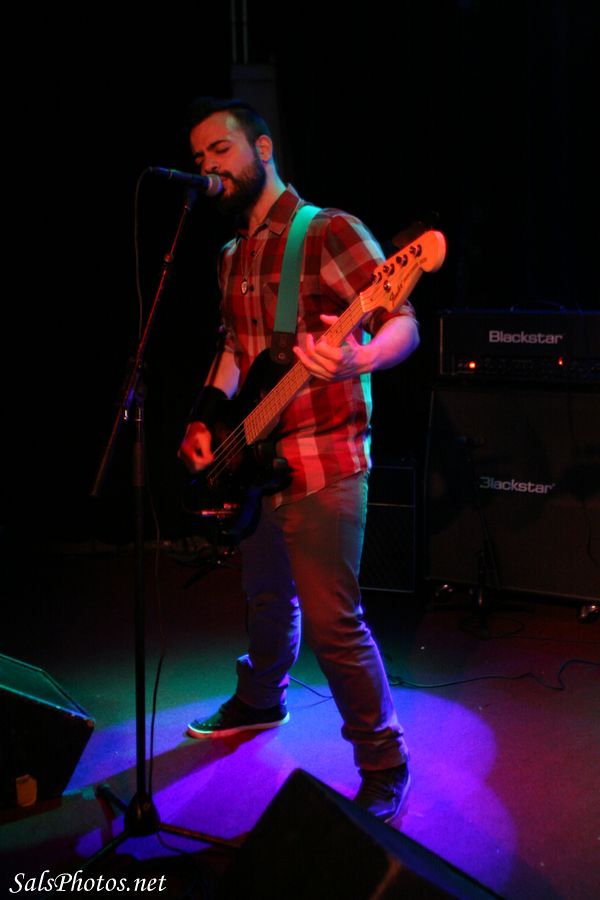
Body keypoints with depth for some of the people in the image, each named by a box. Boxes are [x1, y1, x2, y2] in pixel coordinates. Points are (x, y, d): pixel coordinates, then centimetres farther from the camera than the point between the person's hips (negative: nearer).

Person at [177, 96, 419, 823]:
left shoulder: (328, 232, -12)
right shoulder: (234, 256, 13)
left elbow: (403, 325, -17)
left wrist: (356, 360, -38)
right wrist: (206, 417, 8)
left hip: (322, 463, -8)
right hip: (254, 459, 8)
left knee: (332, 623, -7)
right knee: (266, 595, 24)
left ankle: (383, 768, 8)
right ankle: (261, 701, 48)